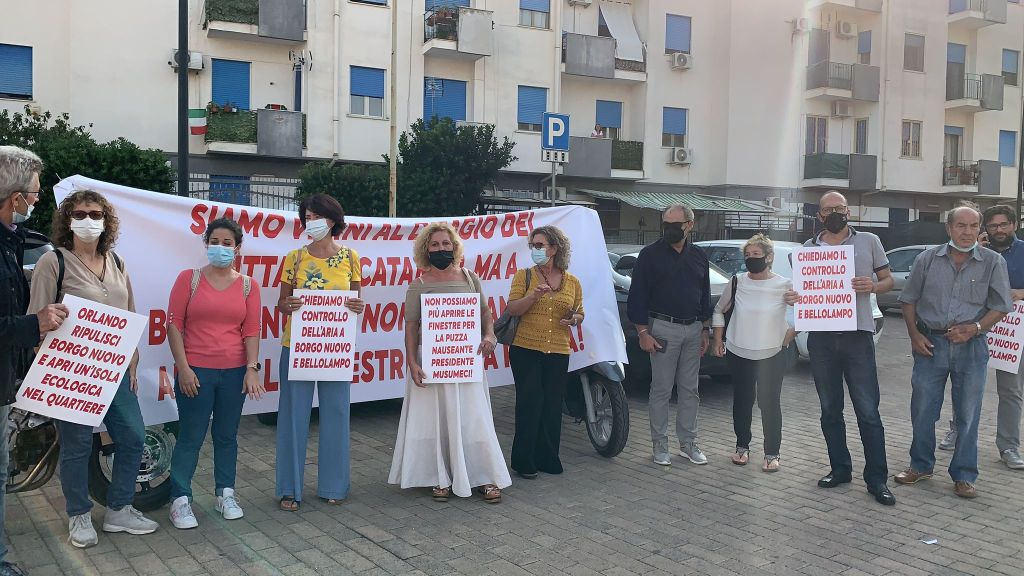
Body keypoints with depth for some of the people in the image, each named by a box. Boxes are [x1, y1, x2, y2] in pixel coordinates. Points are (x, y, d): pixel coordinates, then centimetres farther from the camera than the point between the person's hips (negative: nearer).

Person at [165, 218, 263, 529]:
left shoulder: (248, 286, 7)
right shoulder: (189, 278, 2)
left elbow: (252, 330, 3)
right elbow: (174, 324, -2)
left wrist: (252, 368, -8)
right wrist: (183, 368, -9)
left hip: (234, 372, 2)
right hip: (195, 371, -2)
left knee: (227, 435, 12)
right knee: (190, 438, 0)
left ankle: (225, 494, 24)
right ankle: (180, 500, 10)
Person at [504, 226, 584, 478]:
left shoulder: (572, 282, 8)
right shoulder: (524, 276, 3)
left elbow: (579, 314, 18)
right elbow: (512, 309, -5)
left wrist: (574, 319, -5)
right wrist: (534, 295, -20)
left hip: (558, 353, 2)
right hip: (526, 350, -2)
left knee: (552, 406, 6)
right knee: (529, 403, -4)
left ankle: (548, 459, 19)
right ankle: (524, 460, 7)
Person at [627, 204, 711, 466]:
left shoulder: (699, 256, 10)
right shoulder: (650, 254, -6)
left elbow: (705, 296, 17)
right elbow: (637, 296, -8)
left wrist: (705, 331, 13)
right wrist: (643, 332, -12)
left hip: (693, 329, 5)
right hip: (663, 328, -5)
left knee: (690, 390, 10)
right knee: (661, 390, 1)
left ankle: (688, 443, 20)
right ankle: (660, 445, 11)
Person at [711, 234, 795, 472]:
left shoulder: (785, 285, -8)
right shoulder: (737, 282, -1)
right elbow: (719, 311, 11)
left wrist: (789, 336, -6)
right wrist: (718, 340, 6)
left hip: (772, 355, -2)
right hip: (738, 353, 2)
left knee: (770, 403, 1)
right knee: (742, 401, 11)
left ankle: (772, 453, 12)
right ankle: (742, 446, 26)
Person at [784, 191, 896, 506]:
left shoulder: (868, 241, 5)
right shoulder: (808, 248, 10)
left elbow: (888, 281, 9)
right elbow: (801, 288, 14)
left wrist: (873, 286, -14)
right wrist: (792, 298, -9)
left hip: (857, 335, -3)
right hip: (821, 337, 3)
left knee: (868, 410, -4)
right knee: (830, 409, 11)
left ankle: (876, 478, 4)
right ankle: (840, 469, 24)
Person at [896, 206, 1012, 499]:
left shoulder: (993, 262, 0)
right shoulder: (927, 259, 3)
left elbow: (1000, 307, 2)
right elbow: (909, 300, 9)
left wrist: (974, 328, -13)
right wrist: (914, 335, -1)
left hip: (971, 346, -1)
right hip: (930, 343, 1)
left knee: (968, 414, 5)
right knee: (922, 409, 7)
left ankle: (964, 475, 17)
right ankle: (921, 465, 24)